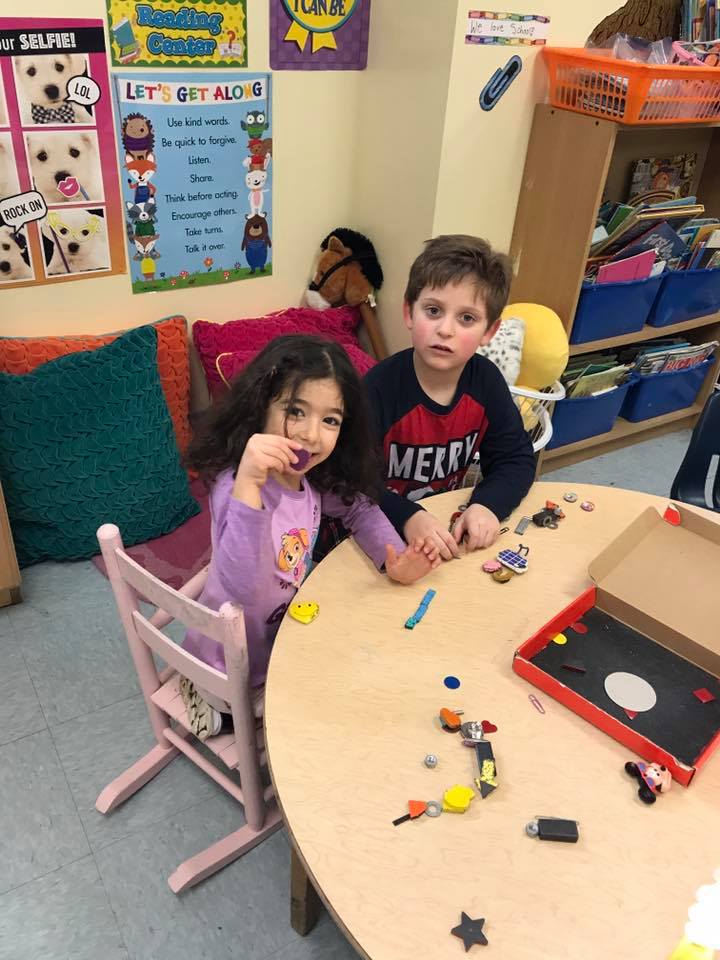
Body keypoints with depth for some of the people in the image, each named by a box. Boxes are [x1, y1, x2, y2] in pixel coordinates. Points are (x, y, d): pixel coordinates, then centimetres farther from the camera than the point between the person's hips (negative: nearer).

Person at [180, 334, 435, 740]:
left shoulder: (310, 476, -10)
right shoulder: (237, 485, -33)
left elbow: (358, 508, 8)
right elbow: (242, 589, -47)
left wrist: (395, 561, -9)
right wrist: (247, 483, -56)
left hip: (282, 637, 7)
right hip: (236, 673, -7)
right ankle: (230, 714, 14)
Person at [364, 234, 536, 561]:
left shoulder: (486, 380, -7)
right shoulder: (379, 387, -21)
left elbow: (516, 458, -2)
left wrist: (487, 505, -20)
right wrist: (407, 517, -36)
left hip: (448, 524, 4)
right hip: (380, 534, -3)